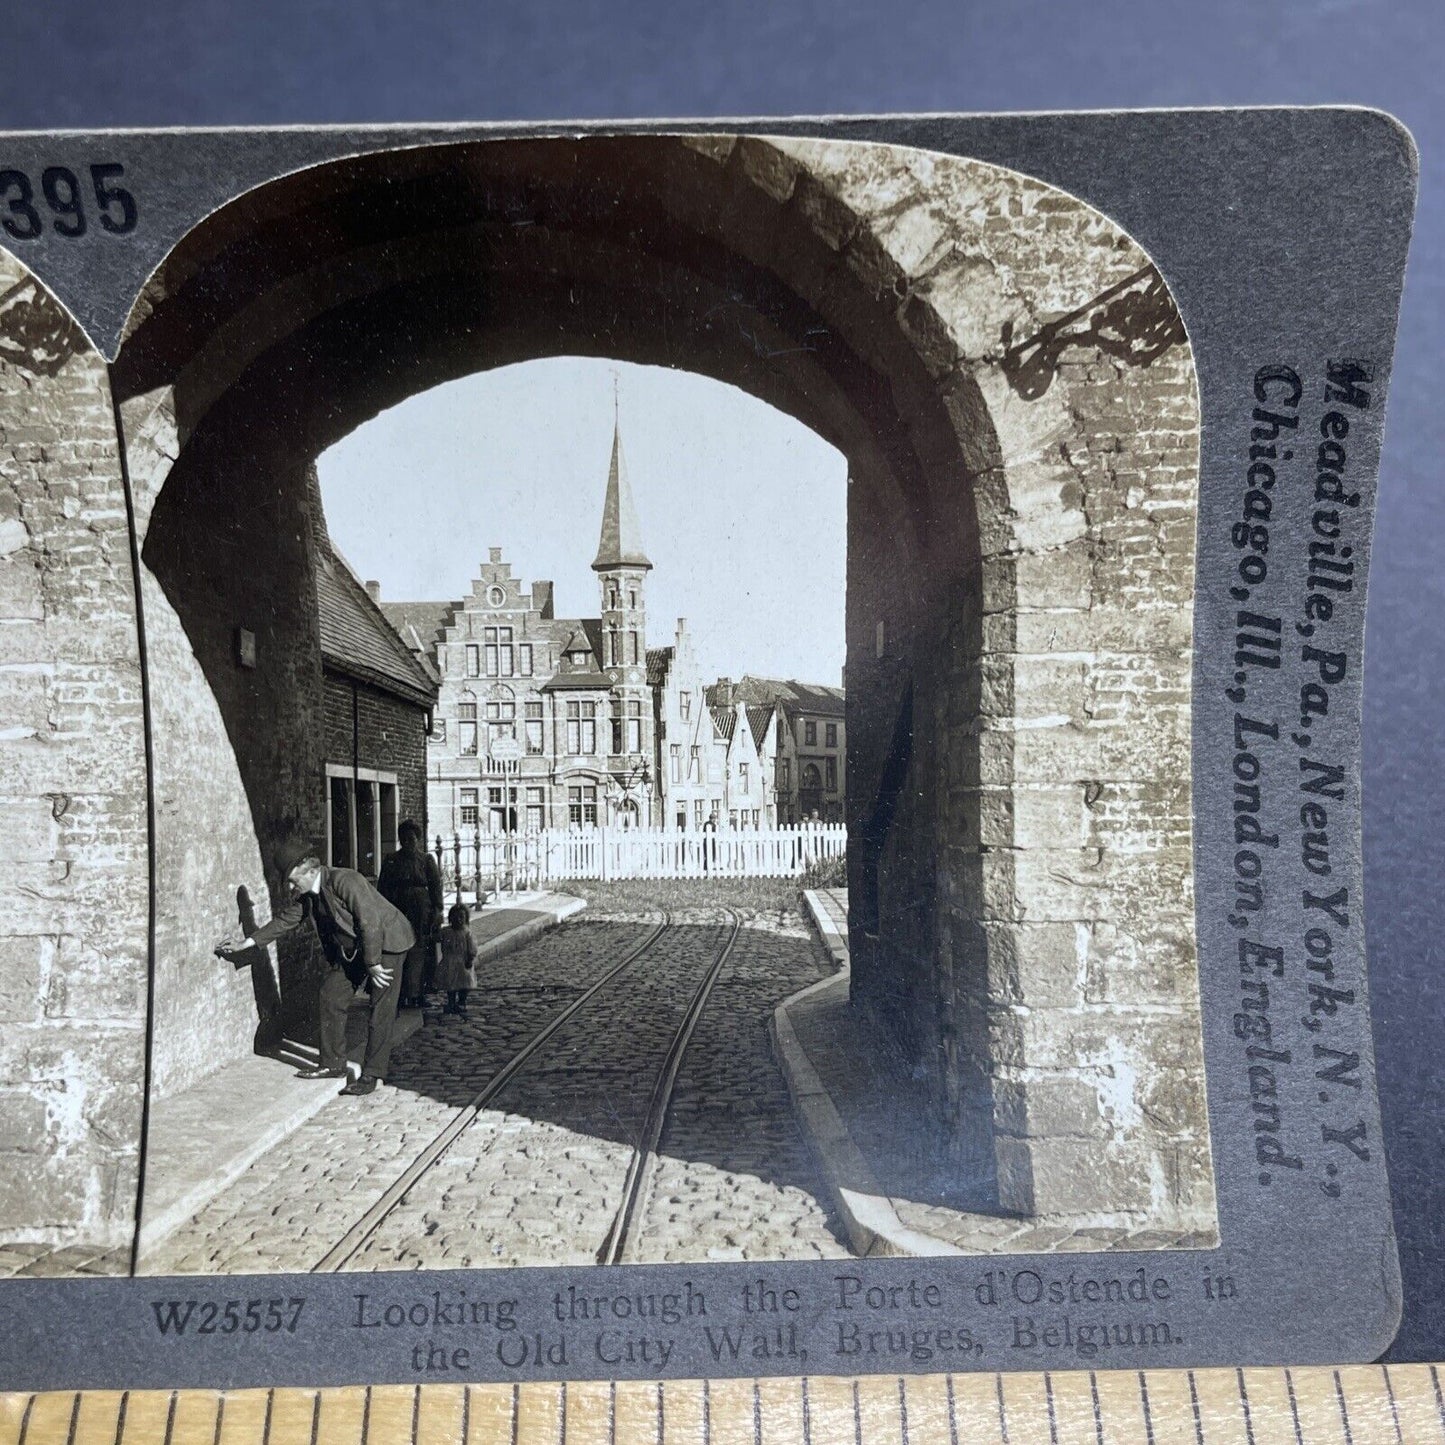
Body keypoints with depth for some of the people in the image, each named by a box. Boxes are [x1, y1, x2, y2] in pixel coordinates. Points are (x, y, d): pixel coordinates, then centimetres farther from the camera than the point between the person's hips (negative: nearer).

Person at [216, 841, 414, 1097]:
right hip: (352, 948, 9)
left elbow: (370, 924, -28)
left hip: (386, 942, -8)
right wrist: (244, 945, 6)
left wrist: (373, 965, -23)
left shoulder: (345, 881, -28)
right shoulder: (304, 896, -2)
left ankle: (372, 1074, -2)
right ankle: (333, 1064, 16)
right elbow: (283, 921, 9)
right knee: (331, 994, 5)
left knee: (381, 1009, -8)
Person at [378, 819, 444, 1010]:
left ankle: (416, 994, 3)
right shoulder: (391, 860, 9)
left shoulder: (427, 860, 6)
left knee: (418, 952, -2)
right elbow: (382, 887, 9)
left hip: (421, 912, -1)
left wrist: (437, 910, -4)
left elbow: (435, 886, 3)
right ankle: (399, 995, 2)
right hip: (397, 910, 1)